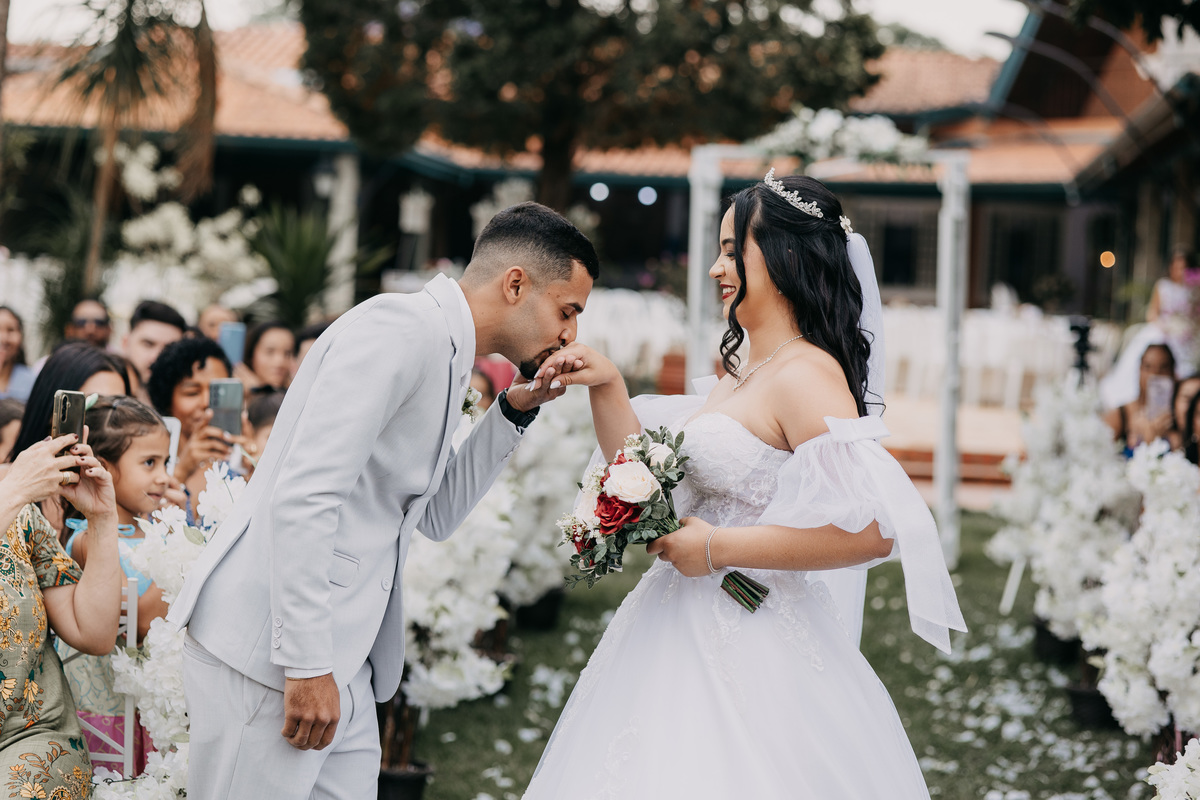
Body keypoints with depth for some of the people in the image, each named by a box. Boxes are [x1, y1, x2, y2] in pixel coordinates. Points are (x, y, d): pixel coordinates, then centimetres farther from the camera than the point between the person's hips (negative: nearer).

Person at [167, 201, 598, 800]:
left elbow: (435, 515, 23)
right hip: (268, 654, -9)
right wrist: (306, 662, -22)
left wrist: (515, 411, 12)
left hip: (341, 661, 9)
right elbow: (303, 495, -22)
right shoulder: (400, 328, -14)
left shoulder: (443, 356, 16)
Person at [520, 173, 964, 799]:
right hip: (685, 633, 9)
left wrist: (717, 548, -21)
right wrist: (606, 386, 4)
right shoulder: (740, 373, 13)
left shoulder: (806, 376, -17)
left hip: (747, 651, -9)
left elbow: (869, 528, -28)